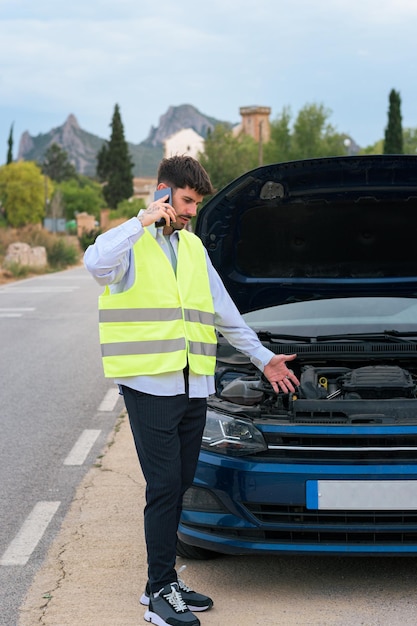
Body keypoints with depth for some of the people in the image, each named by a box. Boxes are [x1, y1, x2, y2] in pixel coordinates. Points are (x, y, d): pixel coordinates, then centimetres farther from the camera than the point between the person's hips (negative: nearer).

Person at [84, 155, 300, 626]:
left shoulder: (193, 247, 20)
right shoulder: (132, 242, -1)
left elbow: (225, 312, 26)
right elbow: (96, 263, -27)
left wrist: (263, 357, 27)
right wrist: (144, 221, -24)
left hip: (193, 388, 7)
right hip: (150, 384, -7)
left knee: (178, 486, 9)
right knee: (164, 486, -8)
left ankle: (163, 582, 19)